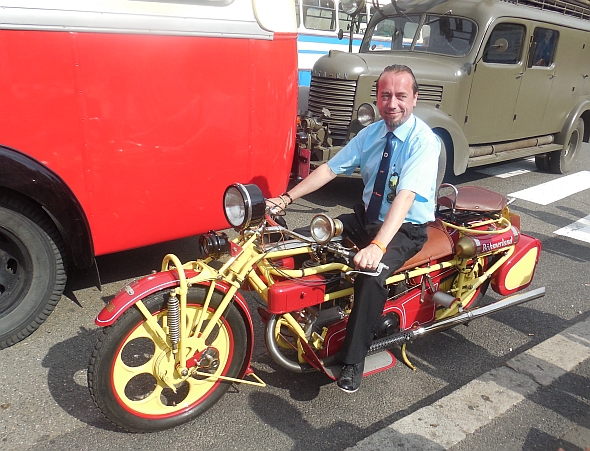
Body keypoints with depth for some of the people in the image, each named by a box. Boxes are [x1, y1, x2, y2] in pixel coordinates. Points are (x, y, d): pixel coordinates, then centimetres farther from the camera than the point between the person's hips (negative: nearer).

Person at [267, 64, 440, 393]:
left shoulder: (424, 141, -18)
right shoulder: (370, 133, 3)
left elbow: (405, 196, -32)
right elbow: (330, 169, 1)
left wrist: (377, 246, -44)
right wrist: (286, 198, -8)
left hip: (406, 230, -7)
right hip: (367, 218, 7)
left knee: (371, 273, -34)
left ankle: (353, 360, -17)